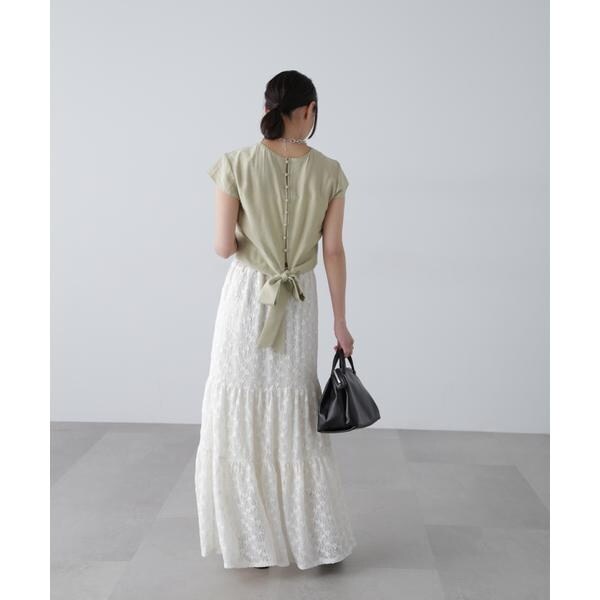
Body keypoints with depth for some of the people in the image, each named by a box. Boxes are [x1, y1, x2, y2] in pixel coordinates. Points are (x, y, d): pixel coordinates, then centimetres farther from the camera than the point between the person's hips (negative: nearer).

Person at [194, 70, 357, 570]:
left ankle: (254, 541, 20)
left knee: (240, 418, 10)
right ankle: (312, 537, 26)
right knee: (296, 419, 15)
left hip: (247, 297, -2)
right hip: (300, 304, 2)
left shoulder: (236, 165, -9)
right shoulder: (329, 172, -3)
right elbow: (334, 252, -3)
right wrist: (341, 322, 3)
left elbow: (224, 247, -10)